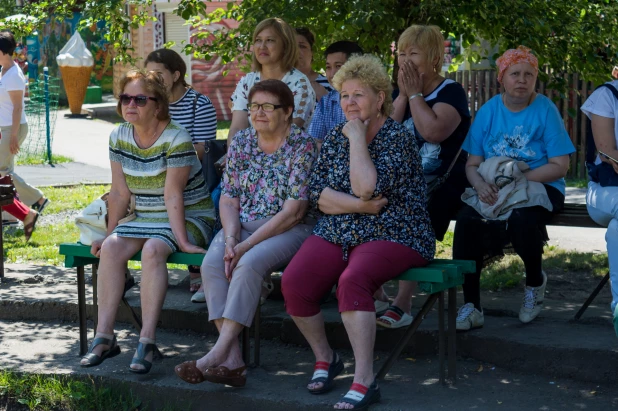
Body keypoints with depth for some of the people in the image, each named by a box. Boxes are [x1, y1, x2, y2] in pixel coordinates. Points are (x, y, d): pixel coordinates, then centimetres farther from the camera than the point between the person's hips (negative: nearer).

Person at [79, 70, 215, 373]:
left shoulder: (176, 139, -17)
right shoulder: (119, 137, 3)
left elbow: (173, 195, -21)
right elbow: (120, 192, 6)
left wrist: (182, 240, -24)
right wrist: (109, 235, 3)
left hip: (189, 218, -6)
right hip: (143, 218, 6)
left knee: (152, 250, -34)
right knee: (111, 249, -23)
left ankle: (146, 341, -34)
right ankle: (104, 337, -21)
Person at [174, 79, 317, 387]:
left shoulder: (302, 146, -9)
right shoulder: (241, 142, 8)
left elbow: (293, 212, -15)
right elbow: (228, 199, 6)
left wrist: (246, 245, -20)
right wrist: (230, 240, -14)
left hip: (288, 231, -5)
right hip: (242, 225, 5)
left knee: (249, 264, -34)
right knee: (212, 263, -25)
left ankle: (219, 352, -35)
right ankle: (232, 361, -32)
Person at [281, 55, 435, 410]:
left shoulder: (397, 137, -6)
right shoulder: (336, 138, 13)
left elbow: (367, 187, -22)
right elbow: (318, 194, 3)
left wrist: (358, 138, -13)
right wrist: (359, 206, -12)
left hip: (392, 237, -5)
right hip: (337, 234, 6)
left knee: (352, 280, -36)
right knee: (294, 283, -21)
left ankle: (364, 381, -32)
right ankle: (324, 357, 3)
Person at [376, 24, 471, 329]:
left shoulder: (450, 92, -2)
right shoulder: (398, 94, 17)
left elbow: (434, 130, -22)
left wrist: (415, 93, -11)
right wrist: (403, 95, -2)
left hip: (442, 184, -6)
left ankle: (403, 304, -30)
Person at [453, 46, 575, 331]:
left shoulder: (545, 110, -4)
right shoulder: (488, 111, 5)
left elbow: (559, 166, -8)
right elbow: (472, 164, 4)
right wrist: (480, 184, -19)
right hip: (493, 189, 3)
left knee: (521, 217, -36)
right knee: (467, 219, -28)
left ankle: (535, 282, -2)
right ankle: (470, 305, -20)